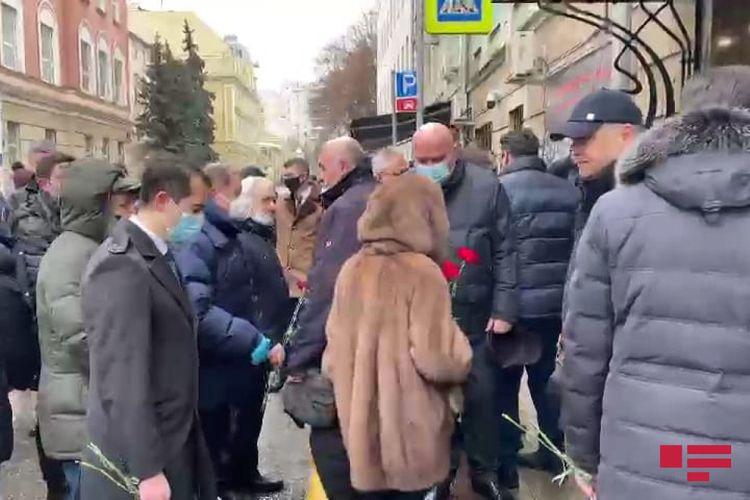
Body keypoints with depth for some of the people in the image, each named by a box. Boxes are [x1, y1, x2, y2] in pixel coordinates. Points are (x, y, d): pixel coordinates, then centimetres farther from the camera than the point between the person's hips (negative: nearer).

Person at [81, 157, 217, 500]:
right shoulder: (121, 266, -23)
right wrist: (147, 470, -22)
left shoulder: (156, 254, 6)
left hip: (173, 438, 8)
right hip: (138, 455, -8)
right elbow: (122, 382, -25)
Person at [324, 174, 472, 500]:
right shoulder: (422, 271, -15)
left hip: (360, 426, 5)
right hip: (409, 435, -5)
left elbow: (335, 348, 7)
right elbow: (436, 358, -20)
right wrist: (461, 358, 0)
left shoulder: (352, 270, 1)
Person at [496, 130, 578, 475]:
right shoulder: (568, 190, 4)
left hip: (513, 305, -5)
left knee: (505, 383, 9)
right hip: (556, 303, 5)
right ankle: (553, 454, 28)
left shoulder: (501, 189, -10)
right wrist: (565, 294, 17)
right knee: (546, 379, 18)